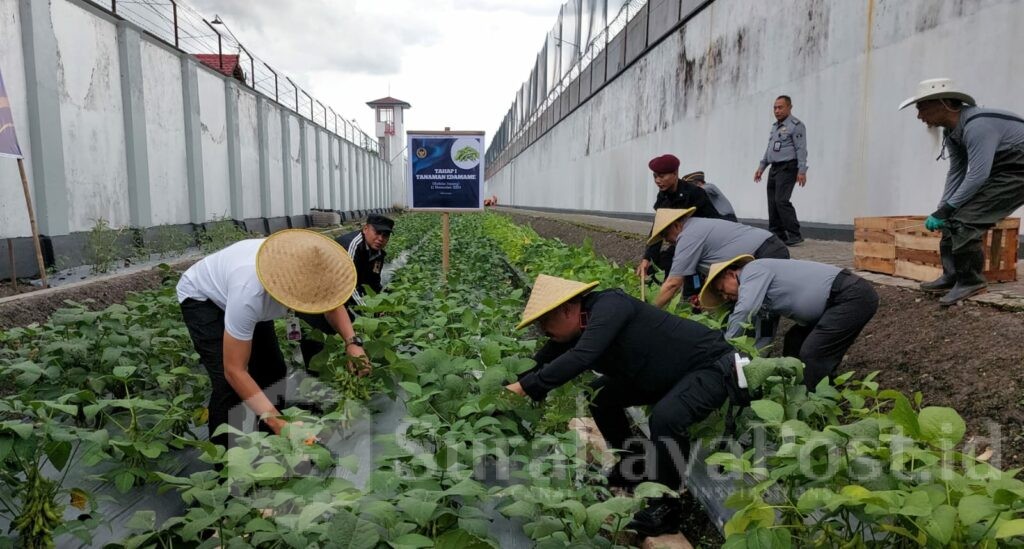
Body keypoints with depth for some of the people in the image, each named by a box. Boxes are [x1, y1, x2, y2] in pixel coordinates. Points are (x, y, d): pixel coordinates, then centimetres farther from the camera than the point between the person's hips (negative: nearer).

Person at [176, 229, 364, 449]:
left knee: (273, 371, 2)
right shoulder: (249, 292, -46)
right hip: (202, 297, -5)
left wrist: (352, 342, -24)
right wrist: (275, 420, -43)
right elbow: (234, 371, -38)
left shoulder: (309, 274, -31)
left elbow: (332, 302, -6)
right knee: (228, 383, -19)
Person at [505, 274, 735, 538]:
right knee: (602, 394, 6)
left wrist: (523, 388, -39)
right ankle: (632, 467, 22)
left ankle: (666, 507, -12)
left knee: (666, 416, -33)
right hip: (669, 375, 9)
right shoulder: (574, 333, -4)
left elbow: (580, 359, -41)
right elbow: (540, 365, 1)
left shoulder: (608, 306, -30)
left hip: (712, 365, -9)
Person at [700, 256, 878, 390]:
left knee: (812, 356, -14)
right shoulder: (762, 292, 20)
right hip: (842, 297, 10)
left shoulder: (753, 270, -7)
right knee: (794, 344, 13)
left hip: (853, 296, -10)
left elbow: (744, 311, -22)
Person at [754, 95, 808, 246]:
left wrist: (801, 171, -19)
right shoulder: (775, 126, 19)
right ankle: (777, 235, 11)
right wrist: (761, 167, 20)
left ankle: (795, 235, -14)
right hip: (774, 168, 8)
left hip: (787, 168, -8)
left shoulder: (796, 125, -6)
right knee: (773, 203, 5)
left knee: (781, 200, -18)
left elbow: (801, 149, -12)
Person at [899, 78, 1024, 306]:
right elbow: (956, 172, 7)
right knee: (952, 217, 7)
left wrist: (944, 210, -23)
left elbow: (977, 176, -30)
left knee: (964, 219, -18)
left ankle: (970, 281, -6)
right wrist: (942, 210, 0)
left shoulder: (977, 125, -28)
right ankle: (952, 276, 13)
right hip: (996, 172, 10)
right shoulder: (951, 131, 2)